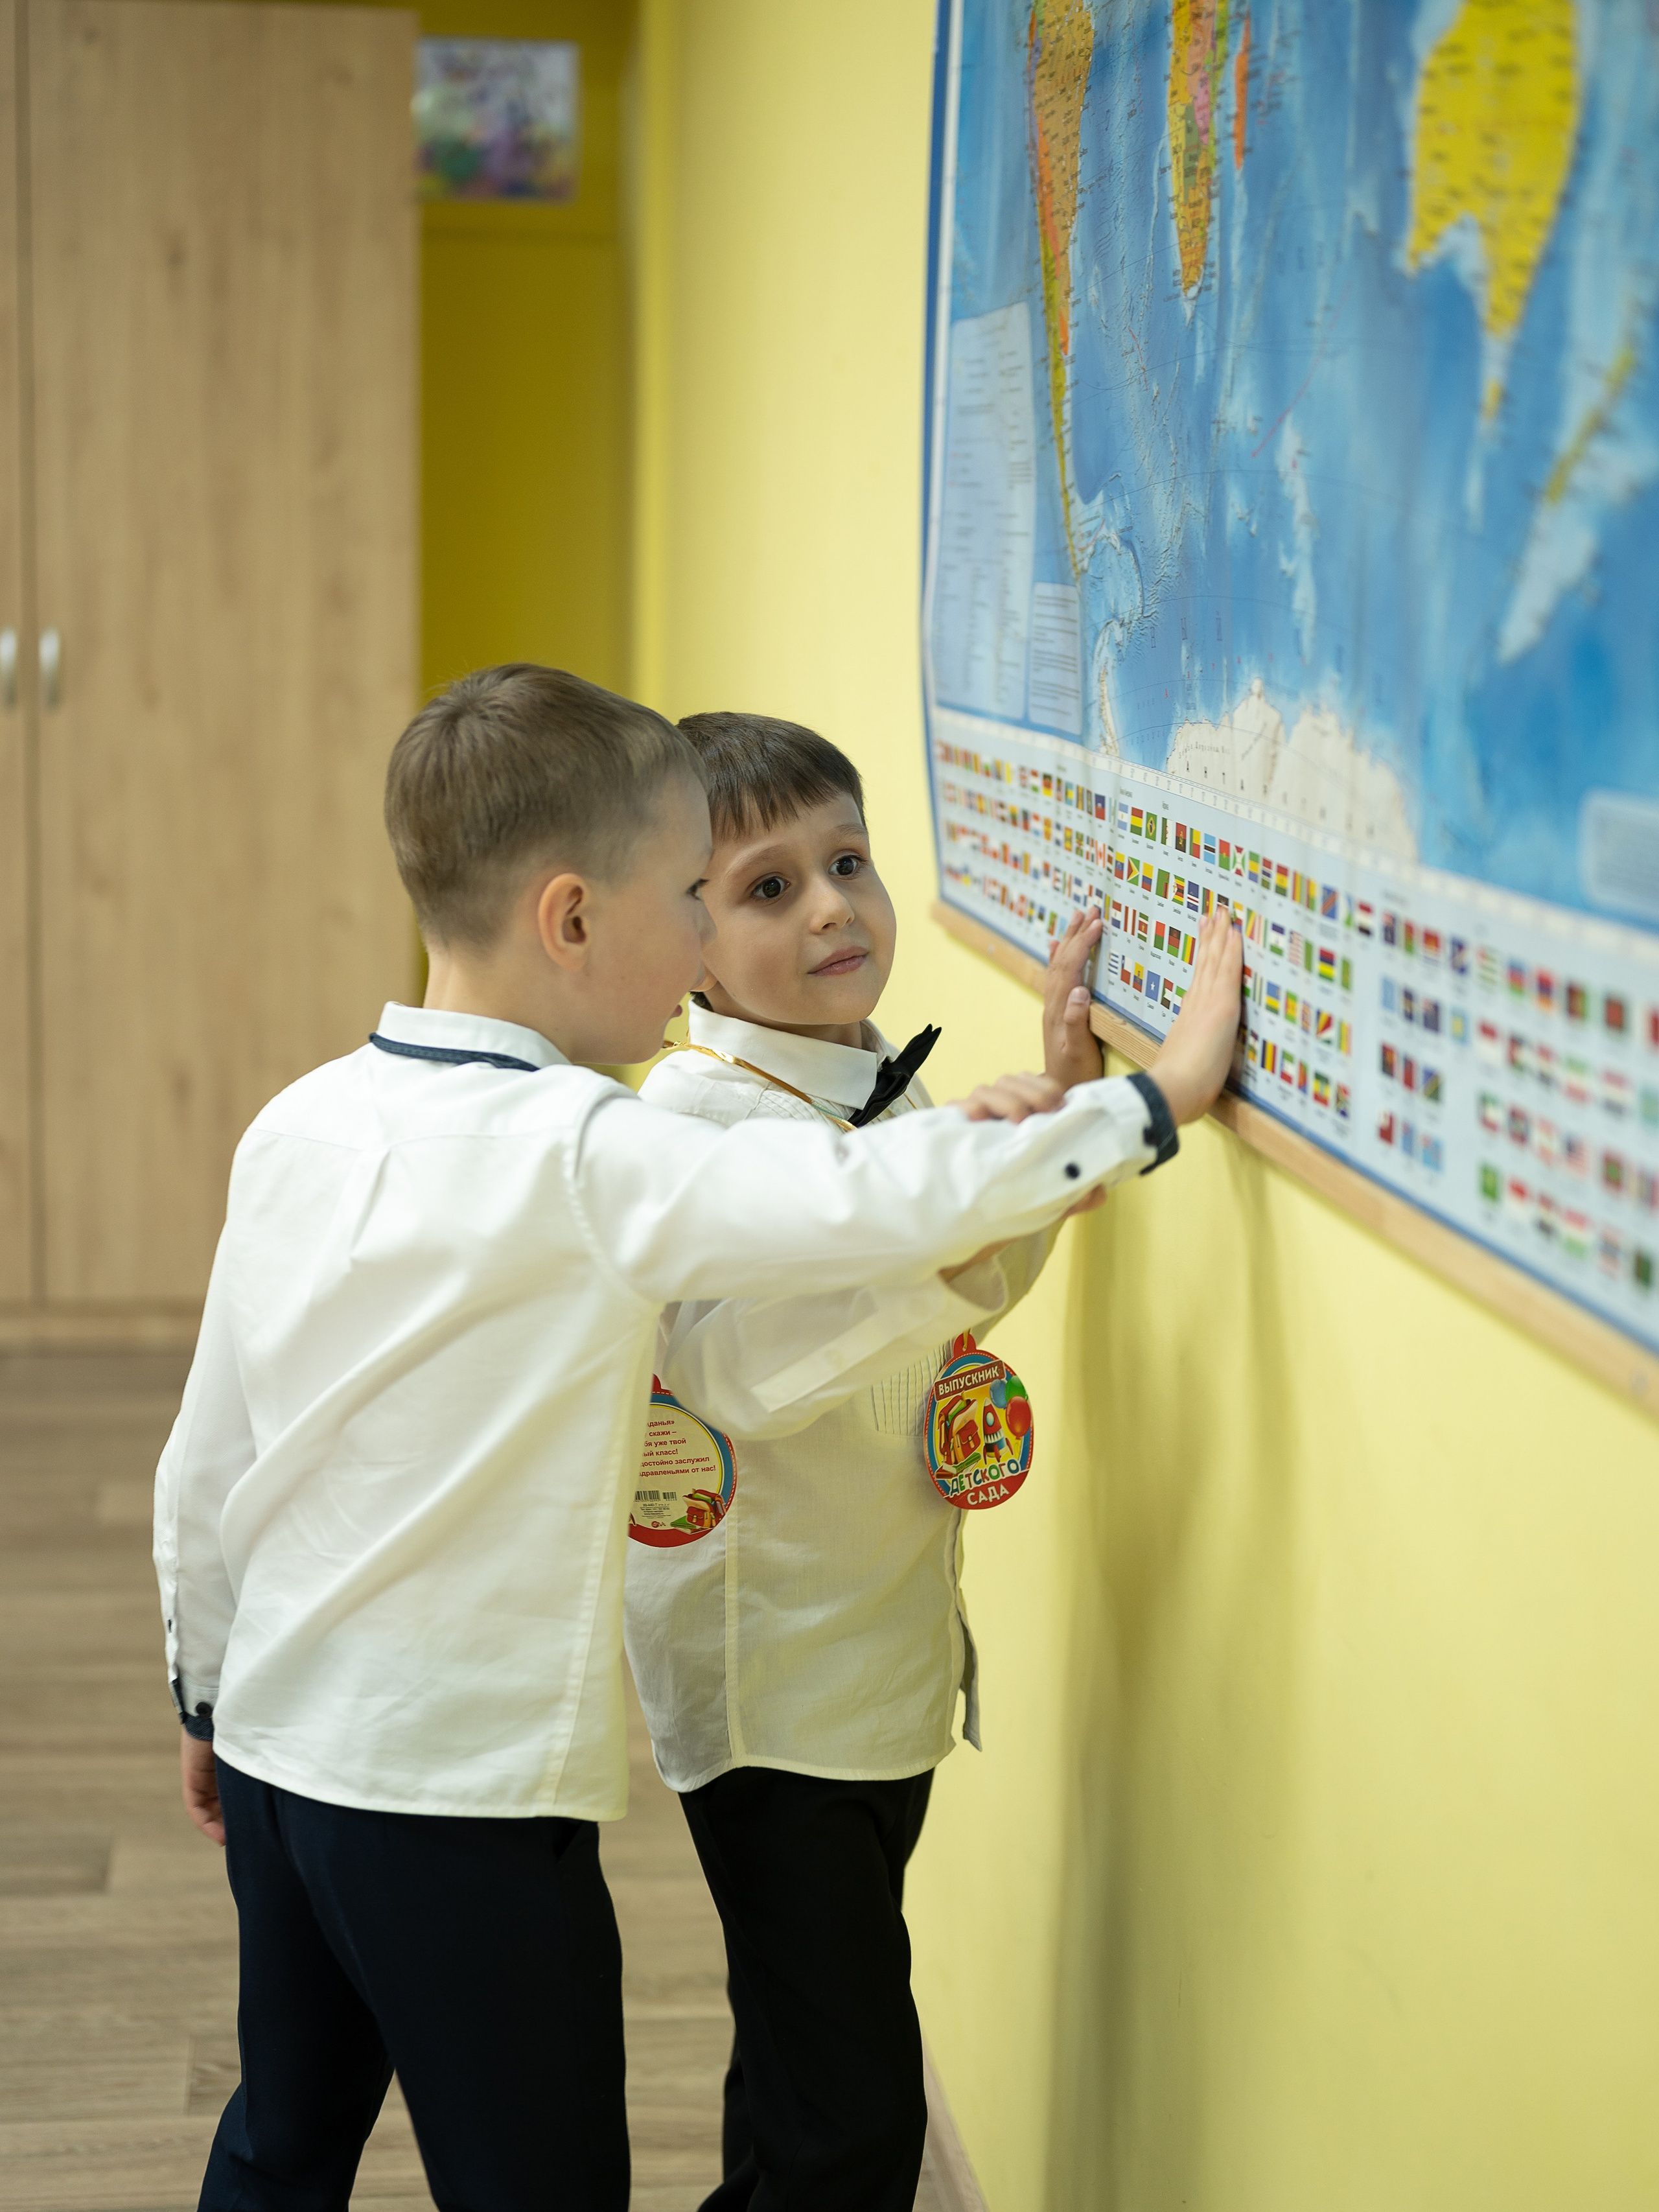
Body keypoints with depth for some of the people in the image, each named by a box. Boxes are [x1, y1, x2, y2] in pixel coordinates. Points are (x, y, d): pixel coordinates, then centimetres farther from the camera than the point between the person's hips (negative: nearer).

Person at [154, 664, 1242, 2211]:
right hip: (466, 1799, -8)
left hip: (277, 1746, 8)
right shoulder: (587, 1164, -21)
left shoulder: (297, 1126, 1)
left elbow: (201, 1467, 8)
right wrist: (1149, 1102, -20)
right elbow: (879, 1205, -31)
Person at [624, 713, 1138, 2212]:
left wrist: (1062, 1102, 6)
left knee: (812, 2047, 21)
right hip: (767, 1679, -8)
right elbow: (740, 1376, -31)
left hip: (887, 1655, 8)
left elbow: (967, 1291, 18)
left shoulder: (887, 1086, 7)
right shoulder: (692, 1113, -19)